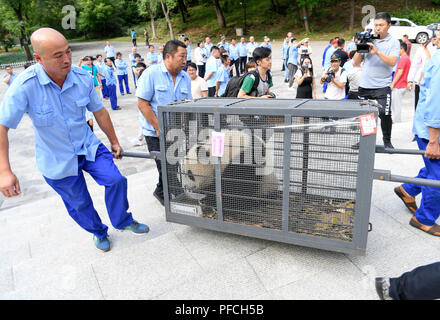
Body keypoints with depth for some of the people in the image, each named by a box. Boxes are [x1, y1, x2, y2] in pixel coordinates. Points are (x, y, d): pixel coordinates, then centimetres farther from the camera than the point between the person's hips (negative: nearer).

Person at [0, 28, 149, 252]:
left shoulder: (82, 78, -12)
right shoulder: (25, 86, -24)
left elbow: (99, 111, 2)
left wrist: (114, 142, 10)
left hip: (88, 146, 3)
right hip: (57, 160, -2)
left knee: (116, 180, -10)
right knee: (79, 204, 11)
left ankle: (123, 221, 18)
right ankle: (98, 232, 40)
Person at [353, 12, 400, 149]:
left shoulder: (393, 42, 4)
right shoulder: (368, 40, 11)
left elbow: (392, 62, -12)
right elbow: (356, 62, 9)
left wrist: (377, 52, -21)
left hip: (382, 86, -3)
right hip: (364, 85, 3)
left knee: (385, 114, -9)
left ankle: (387, 141, 10)